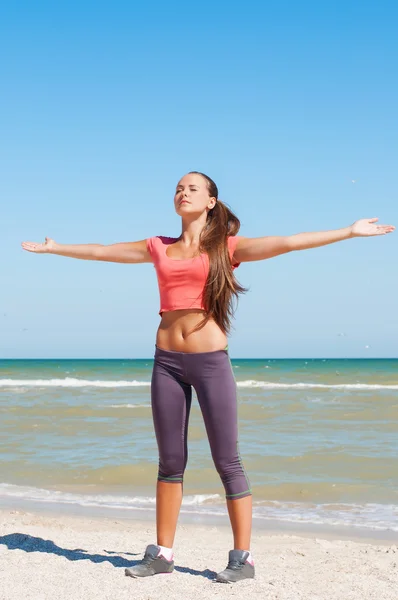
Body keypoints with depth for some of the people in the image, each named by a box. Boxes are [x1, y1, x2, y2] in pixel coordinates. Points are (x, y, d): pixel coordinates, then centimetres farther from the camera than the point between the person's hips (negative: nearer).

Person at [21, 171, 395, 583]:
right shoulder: (159, 248, 13)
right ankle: (162, 553, 18)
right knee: (170, 461, 10)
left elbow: (289, 242, -6)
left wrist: (350, 232, -12)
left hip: (211, 360, -4)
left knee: (227, 462, -1)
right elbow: (99, 251, 22)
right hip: (167, 360, 4)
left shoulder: (227, 247, 2)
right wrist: (51, 248, 30)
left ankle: (242, 558, 7)